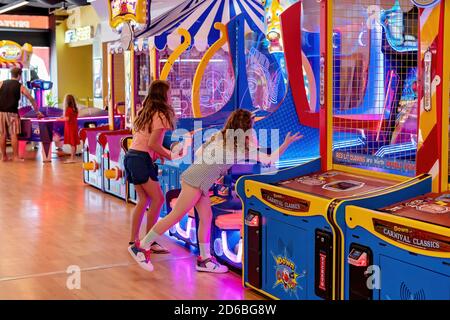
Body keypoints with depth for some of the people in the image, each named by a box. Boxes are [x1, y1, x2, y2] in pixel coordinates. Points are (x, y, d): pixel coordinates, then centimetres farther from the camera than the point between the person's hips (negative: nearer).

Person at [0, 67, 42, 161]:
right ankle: (15, 156, 1)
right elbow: (31, 99, 10)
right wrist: (37, 111, 19)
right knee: (14, 134, 0)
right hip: (12, 112, -3)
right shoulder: (20, 87, 5)